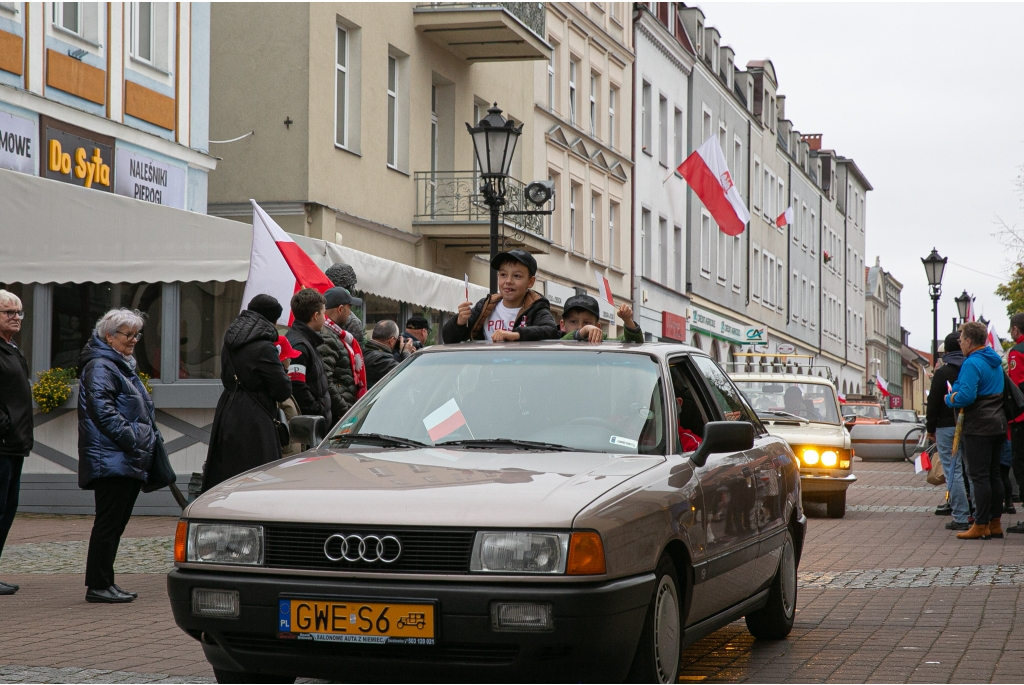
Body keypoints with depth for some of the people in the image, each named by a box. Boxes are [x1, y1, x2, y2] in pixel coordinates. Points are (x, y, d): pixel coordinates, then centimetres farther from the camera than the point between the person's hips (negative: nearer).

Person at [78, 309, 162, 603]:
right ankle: (98, 586, -6)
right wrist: (130, 438, -23)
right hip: (110, 460, -10)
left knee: (116, 522, 11)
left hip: (129, 462, 10)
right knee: (109, 522, -9)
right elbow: (102, 409, -21)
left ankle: (104, 584, 15)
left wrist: (150, 438, 19)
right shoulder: (99, 367, -9)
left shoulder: (123, 367, 24)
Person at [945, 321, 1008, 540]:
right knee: (993, 475, 12)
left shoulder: (972, 363, -15)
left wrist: (950, 399, -5)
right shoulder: (995, 362, 15)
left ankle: (981, 526, -6)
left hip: (978, 427, -9)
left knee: (979, 476, -6)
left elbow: (966, 396, -25)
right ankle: (995, 524, 16)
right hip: (998, 425, 9)